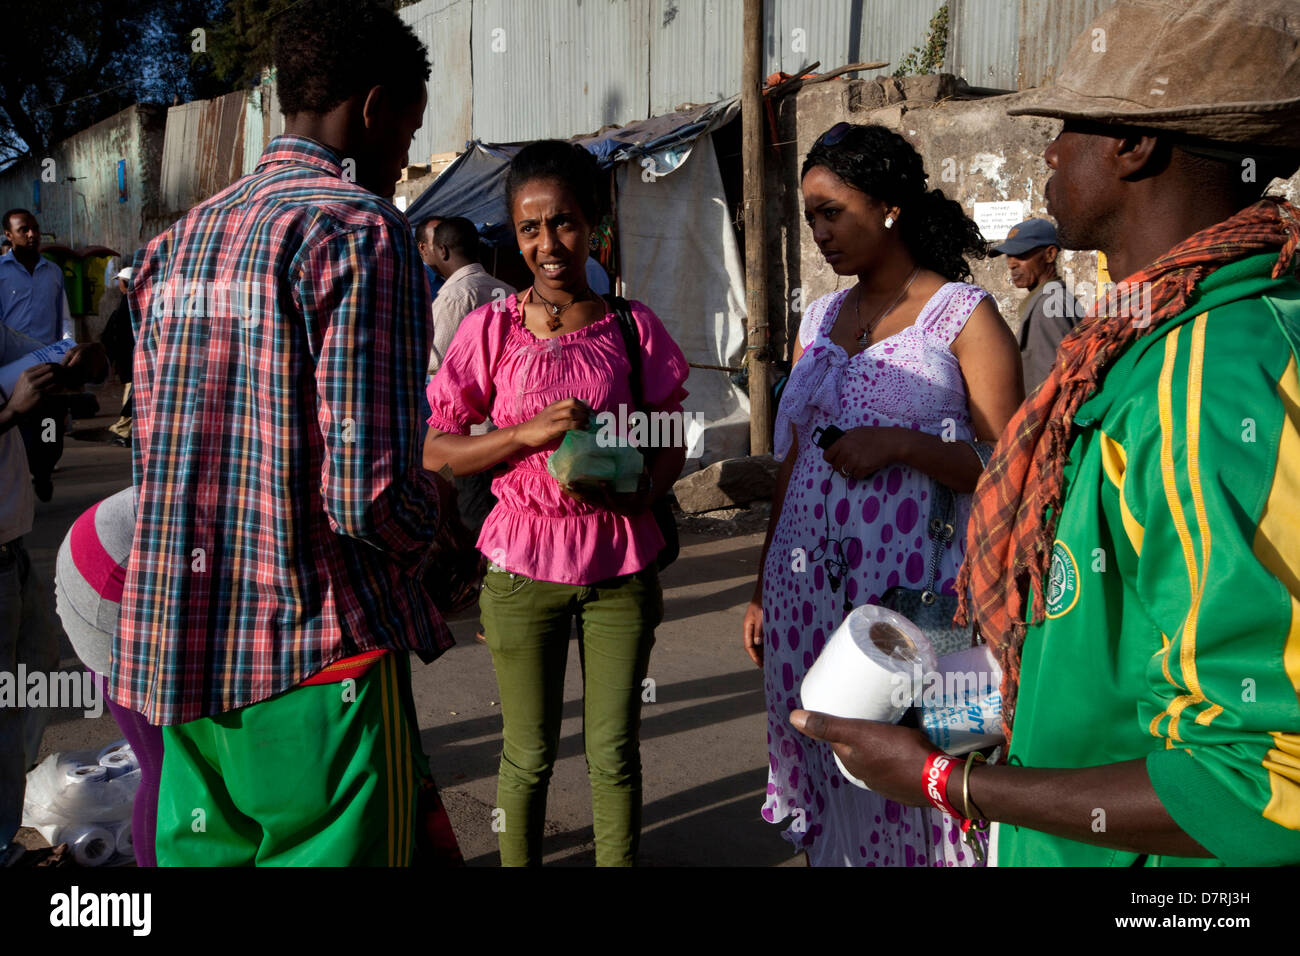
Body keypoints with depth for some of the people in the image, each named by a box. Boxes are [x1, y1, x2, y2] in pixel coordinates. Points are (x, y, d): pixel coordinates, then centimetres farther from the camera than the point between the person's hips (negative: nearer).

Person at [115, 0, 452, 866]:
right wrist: (439, 525, 0)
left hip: (178, 654, 8)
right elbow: (368, 495, -21)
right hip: (317, 664, -7)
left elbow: (156, 463, 16)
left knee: (206, 852, 19)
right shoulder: (358, 228, -13)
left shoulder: (175, 245, 12)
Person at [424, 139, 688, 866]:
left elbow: (673, 445, 5)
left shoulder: (633, 326, 0)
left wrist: (633, 493, -16)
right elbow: (435, 450, -4)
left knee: (614, 751, 10)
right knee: (530, 754, 10)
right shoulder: (491, 329, -3)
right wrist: (529, 432, -19)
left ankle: (620, 861, 29)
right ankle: (519, 862, 31)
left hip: (620, 563, 1)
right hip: (523, 562, -1)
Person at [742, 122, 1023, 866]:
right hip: (809, 586, 5)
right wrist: (764, 587, 16)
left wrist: (900, 443, -21)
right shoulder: (821, 319, 12)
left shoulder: (963, 315, -4)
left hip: (910, 587, -5)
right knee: (825, 765, 12)